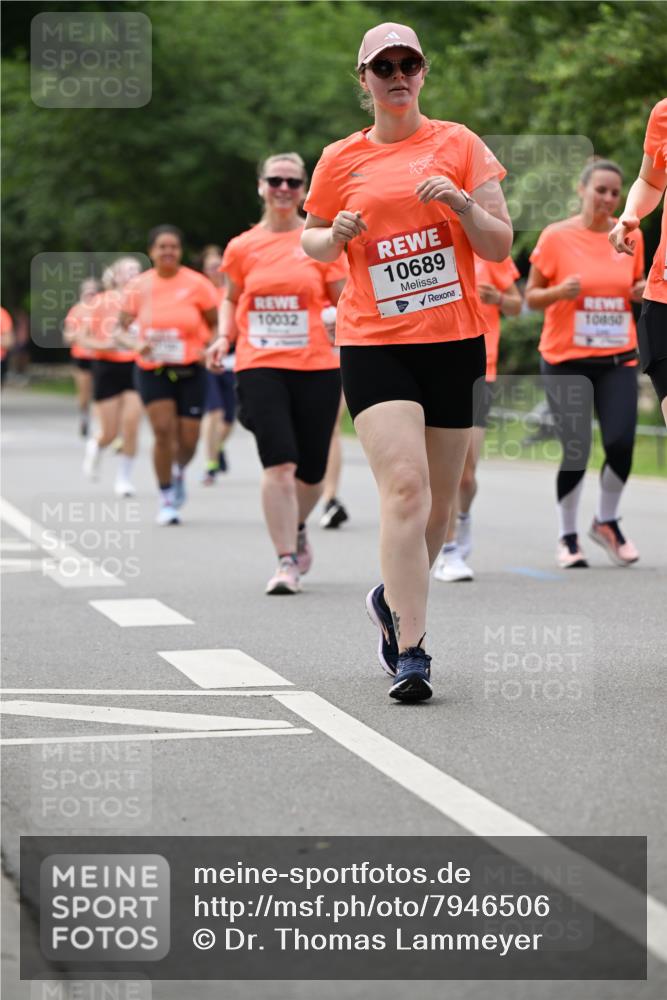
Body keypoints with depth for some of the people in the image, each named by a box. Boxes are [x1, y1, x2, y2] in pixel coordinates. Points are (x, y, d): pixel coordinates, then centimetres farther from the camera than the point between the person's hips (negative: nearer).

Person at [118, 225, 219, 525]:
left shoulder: (196, 284, -5)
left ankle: (179, 472, 38)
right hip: (152, 371, 0)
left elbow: (217, 324, 3)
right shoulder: (139, 286, -2)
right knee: (163, 430, -14)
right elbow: (122, 325, 5)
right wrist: (135, 343, -15)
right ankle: (166, 499, 1)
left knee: (188, 438, 2)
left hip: (190, 371, 0)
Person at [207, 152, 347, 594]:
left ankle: (297, 529, 40)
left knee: (311, 470, 7)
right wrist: (224, 337, 4)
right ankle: (286, 562, -9)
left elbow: (345, 301, 6)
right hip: (260, 366, 0)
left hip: (317, 366, 0)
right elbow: (231, 299, 21)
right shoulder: (242, 247, 7)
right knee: (279, 463, -15)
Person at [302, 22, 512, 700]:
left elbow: (500, 247, 4)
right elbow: (310, 242, 19)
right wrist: (335, 235, -3)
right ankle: (410, 651, -18)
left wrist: (461, 204, -14)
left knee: (438, 500, 8)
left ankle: (393, 601, 36)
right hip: (373, 343, -2)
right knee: (403, 483, -19)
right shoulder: (341, 160, 6)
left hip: (454, 342, 2)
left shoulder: (458, 145, 5)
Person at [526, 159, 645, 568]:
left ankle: (607, 521, 15)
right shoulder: (557, 236, -5)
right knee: (576, 450, -5)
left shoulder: (631, 237, 6)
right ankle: (568, 537, 15)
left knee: (621, 443, -11)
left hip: (618, 358, 3)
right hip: (567, 360, -3)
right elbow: (531, 297, 1)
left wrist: (642, 291, -3)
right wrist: (560, 292, -19)